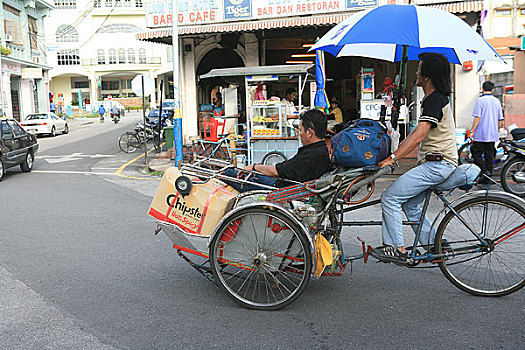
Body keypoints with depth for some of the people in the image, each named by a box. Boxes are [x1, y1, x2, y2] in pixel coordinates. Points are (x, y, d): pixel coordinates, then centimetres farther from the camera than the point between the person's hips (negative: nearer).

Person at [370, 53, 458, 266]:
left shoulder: (435, 100, -15)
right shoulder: (435, 98, 18)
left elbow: (419, 136, -26)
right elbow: (417, 133, 21)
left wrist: (393, 158, -29)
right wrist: (395, 151, 17)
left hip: (437, 164, -11)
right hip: (434, 163, 11)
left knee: (390, 198, -11)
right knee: (409, 204, 16)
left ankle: (397, 250, -5)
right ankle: (434, 246, 21)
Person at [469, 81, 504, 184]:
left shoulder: (480, 100, -8)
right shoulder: (497, 101, 9)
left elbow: (477, 117, -14)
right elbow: (500, 119, 13)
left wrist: (472, 131, -9)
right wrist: (497, 131, 25)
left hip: (481, 134, -6)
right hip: (493, 135, 6)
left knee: (476, 153, 2)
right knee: (489, 155, 9)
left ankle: (484, 171, -14)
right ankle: (487, 178, 12)